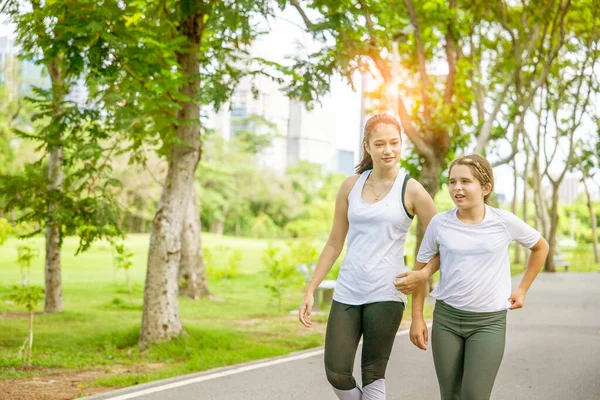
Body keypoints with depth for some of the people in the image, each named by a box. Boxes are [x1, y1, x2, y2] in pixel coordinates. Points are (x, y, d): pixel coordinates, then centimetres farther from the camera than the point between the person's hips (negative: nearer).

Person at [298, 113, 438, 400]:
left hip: (386, 294, -3)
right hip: (347, 292, 4)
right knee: (336, 374, -2)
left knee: (373, 376, -1)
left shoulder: (411, 190, -3)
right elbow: (334, 243, 12)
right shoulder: (351, 186, 8)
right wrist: (310, 290, 9)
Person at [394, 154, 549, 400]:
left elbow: (541, 247, 11)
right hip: (446, 317, 2)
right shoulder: (440, 223, -6)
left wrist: (522, 289, 9)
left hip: (489, 321, -2)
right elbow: (421, 270, 7)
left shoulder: (504, 222, -8)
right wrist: (417, 318, 4)